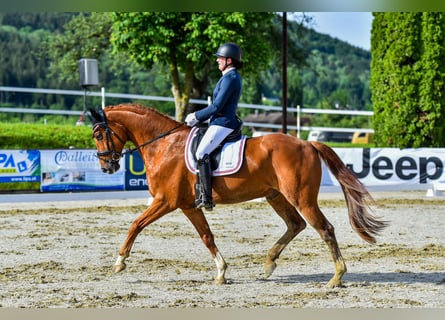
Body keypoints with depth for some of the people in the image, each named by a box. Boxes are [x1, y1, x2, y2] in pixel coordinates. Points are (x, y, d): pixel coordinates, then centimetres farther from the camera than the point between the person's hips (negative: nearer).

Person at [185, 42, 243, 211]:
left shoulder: (230, 78, -14)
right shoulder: (231, 77, 19)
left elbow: (216, 107, -18)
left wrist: (196, 116, -7)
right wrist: (198, 117, 15)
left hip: (223, 124, -11)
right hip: (220, 122, 11)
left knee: (201, 154, -23)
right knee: (198, 151, 17)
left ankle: (206, 198, -29)